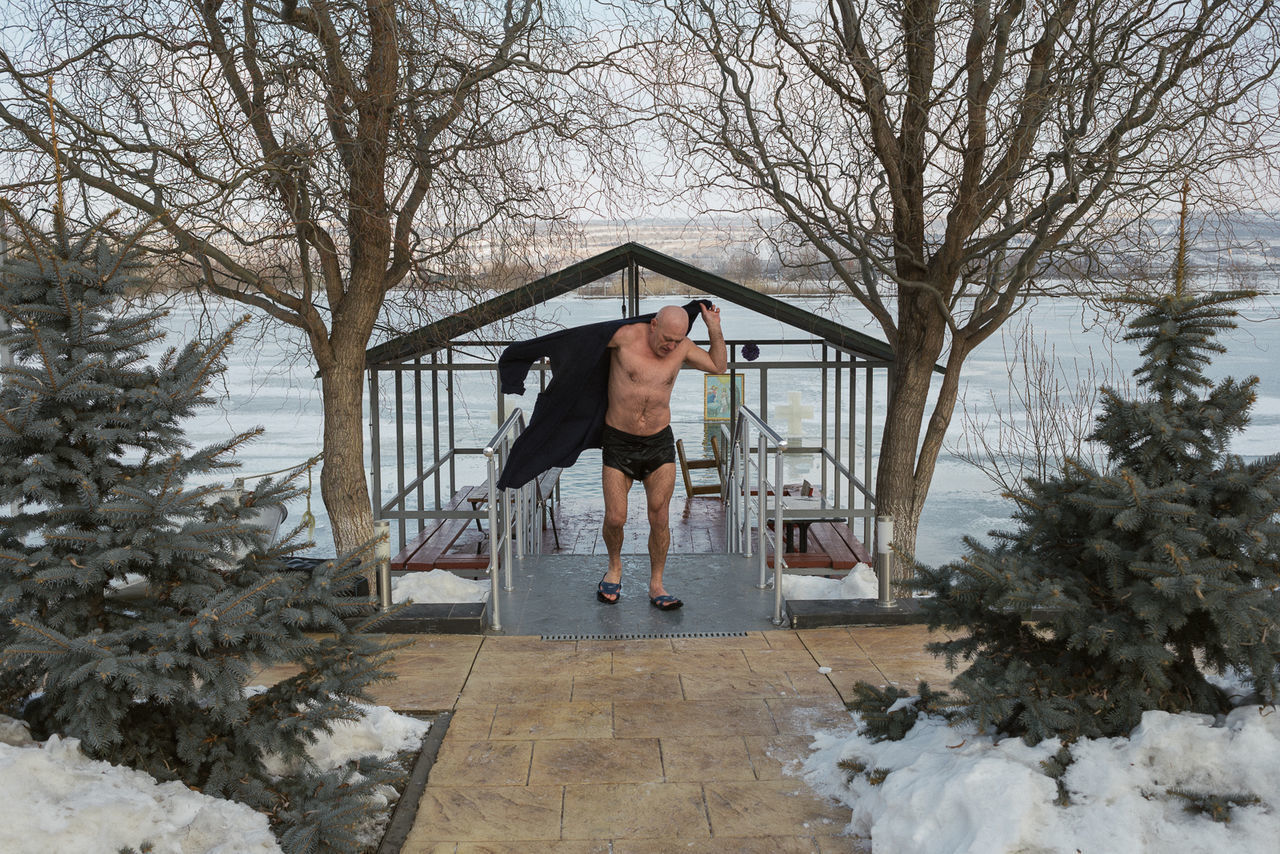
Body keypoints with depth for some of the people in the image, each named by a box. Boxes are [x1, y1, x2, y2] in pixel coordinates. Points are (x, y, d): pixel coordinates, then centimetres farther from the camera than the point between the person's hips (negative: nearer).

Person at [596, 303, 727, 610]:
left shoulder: (682, 347, -2)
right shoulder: (626, 336, -14)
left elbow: (718, 366, 14)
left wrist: (714, 328, 5)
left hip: (660, 443, 2)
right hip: (619, 443, -2)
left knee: (660, 519, -1)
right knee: (615, 518, -2)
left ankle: (656, 586, 15)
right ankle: (614, 566, 29)